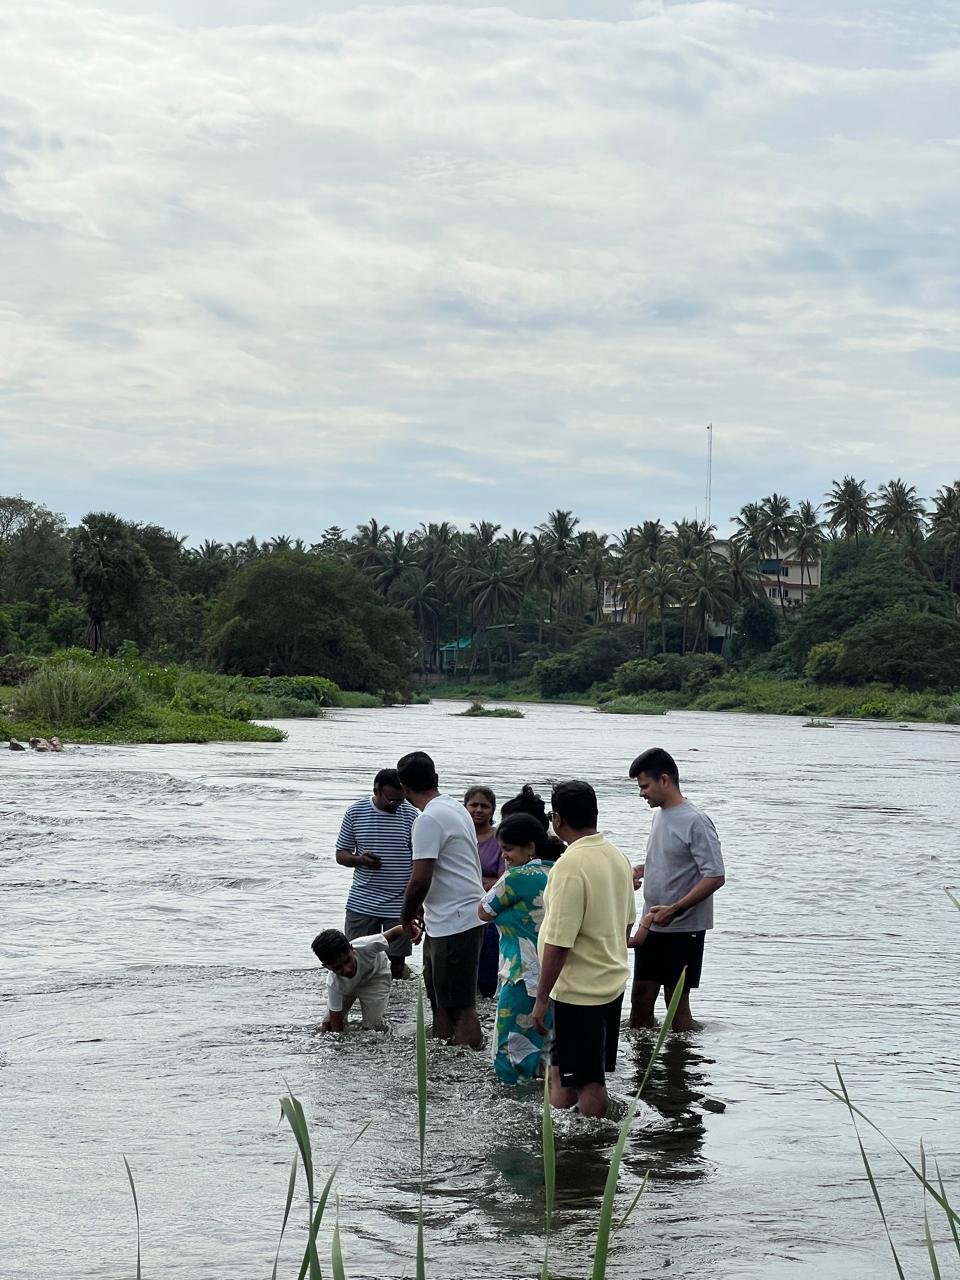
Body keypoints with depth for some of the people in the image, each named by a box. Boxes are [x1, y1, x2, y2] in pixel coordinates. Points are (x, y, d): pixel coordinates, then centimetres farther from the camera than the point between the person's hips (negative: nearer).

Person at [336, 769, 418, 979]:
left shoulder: (411, 816, -4)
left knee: (397, 961, 4)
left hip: (400, 905, -1)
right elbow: (341, 854, 6)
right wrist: (359, 859, -17)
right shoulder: (355, 812, -1)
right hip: (361, 904, 1)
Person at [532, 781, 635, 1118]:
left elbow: (559, 943, -22)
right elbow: (626, 923, 17)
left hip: (579, 990, -8)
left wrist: (542, 998, -15)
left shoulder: (570, 866, -21)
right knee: (562, 1072, 17)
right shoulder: (617, 856, 6)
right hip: (613, 982, 9)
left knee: (587, 1083, 0)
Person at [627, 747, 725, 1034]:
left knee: (677, 1007, -2)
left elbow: (715, 877, -20)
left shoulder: (695, 822, -17)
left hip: (683, 928, -8)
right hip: (653, 925, 8)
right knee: (640, 999, 10)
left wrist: (675, 909, -26)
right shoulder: (660, 815, 10)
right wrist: (641, 869, 4)